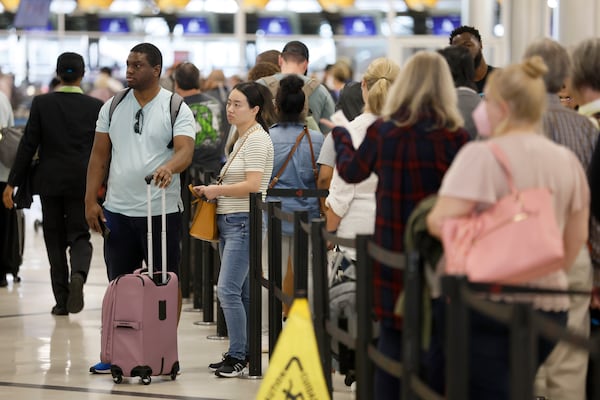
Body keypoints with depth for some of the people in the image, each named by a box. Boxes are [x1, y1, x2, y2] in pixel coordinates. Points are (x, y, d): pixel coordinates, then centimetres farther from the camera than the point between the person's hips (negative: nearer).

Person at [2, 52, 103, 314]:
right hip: (83, 183, 0)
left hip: (50, 182, 0)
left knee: (55, 240, 10)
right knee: (80, 236, 7)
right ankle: (78, 274, -24)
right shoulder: (96, 106, -3)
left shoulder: (41, 104, -5)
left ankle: (62, 300, 9)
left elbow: (28, 145, -5)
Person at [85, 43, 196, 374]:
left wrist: (169, 167, -38)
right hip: (117, 210, 4)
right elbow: (99, 156, 11)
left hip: (161, 211, -4)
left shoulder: (176, 108, -2)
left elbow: (185, 150, -16)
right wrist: (90, 200, 2)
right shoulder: (113, 107, 9)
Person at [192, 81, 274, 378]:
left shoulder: (256, 139, -12)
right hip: (229, 220, 10)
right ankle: (243, 352, 15)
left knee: (228, 290, -13)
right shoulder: (239, 137, 18)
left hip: (244, 221, -10)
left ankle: (238, 356, -10)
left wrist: (216, 190, -10)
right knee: (240, 292, 11)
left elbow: (252, 185, -20)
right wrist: (213, 191, 9)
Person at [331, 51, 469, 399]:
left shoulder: (382, 131, -3)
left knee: (392, 334, 9)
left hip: (392, 250, 2)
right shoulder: (455, 135, -10)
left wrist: (341, 136, 31)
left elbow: (351, 171, 15)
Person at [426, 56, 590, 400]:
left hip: (488, 303, -6)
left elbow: (441, 222, -19)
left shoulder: (482, 156, -11)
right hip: (550, 305, 6)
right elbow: (578, 237, 14)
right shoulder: (567, 161, 8)